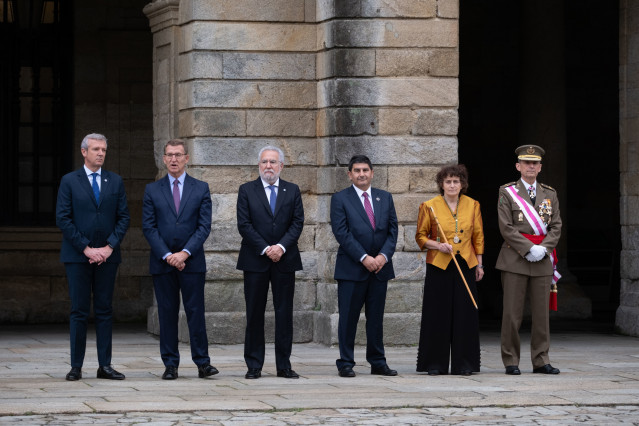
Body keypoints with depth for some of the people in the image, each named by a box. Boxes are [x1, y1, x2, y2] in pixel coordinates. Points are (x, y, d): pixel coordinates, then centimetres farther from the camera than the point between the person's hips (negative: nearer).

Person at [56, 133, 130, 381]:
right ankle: (76, 367, 2)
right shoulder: (69, 181, 2)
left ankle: (105, 366, 5)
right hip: (77, 256, -2)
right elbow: (63, 219, -4)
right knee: (79, 312, -2)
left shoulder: (115, 182, 10)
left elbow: (124, 218, 7)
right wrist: (86, 248, -10)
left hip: (107, 256, 2)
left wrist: (110, 247, -7)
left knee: (105, 311, 3)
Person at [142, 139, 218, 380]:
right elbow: (148, 227, 2)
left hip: (192, 261, -1)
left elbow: (204, 226, 0)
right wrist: (167, 256, -10)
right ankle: (170, 365, 7)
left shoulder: (201, 189, 6)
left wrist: (185, 253, -12)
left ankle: (203, 363, 1)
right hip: (162, 262, 1)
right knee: (167, 314, 3)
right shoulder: (152, 191, 8)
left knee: (195, 312, -3)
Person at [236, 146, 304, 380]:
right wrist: (265, 249, -12)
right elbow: (244, 225, -3)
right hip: (255, 261, -1)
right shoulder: (247, 190, 4)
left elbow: (297, 223, 2)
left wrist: (281, 246, -12)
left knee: (284, 312, 2)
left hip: (285, 259, 1)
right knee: (255, 313, 0)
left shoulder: (292, 191, 10)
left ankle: (284, 365, 6)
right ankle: (254, 365, 5)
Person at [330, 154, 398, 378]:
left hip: (380, 267, 4)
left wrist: (384, 256, -8)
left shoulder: (385, 198, 12)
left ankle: (378, 362, 14)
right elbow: (341, 233, -8)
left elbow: (392, 230, 8)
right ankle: (346, 363, 4)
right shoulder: (340, 199, 0)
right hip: (351, 268, -4)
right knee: (348, 317, -1)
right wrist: (364, 258, -15)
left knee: (376, 317, 8)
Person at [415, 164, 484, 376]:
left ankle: (464, 364, 8)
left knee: (465, 315, 1)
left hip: (466, 266, 2)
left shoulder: (472, 205, 6)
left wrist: (479, 264, 10)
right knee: (438, 315, -1)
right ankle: (435, 364, 6)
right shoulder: (429, 206, -1)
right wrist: (438, 245, -12)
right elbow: (421, 237, 5)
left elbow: (478, 237, 12)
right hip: (438, 266, -2)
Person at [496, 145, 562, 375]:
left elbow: (556, 226, 8)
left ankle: (541, 361, 9)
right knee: (512, 313, -3)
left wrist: (543, 248, -9)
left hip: (543, 261, 3)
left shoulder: (550, 194, 13)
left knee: (542, 313, 3)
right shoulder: (507, 193, 2)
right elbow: (506, 228, -6)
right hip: (515, 260, -3)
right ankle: (511, 361, 3)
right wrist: (529, 249, -14)